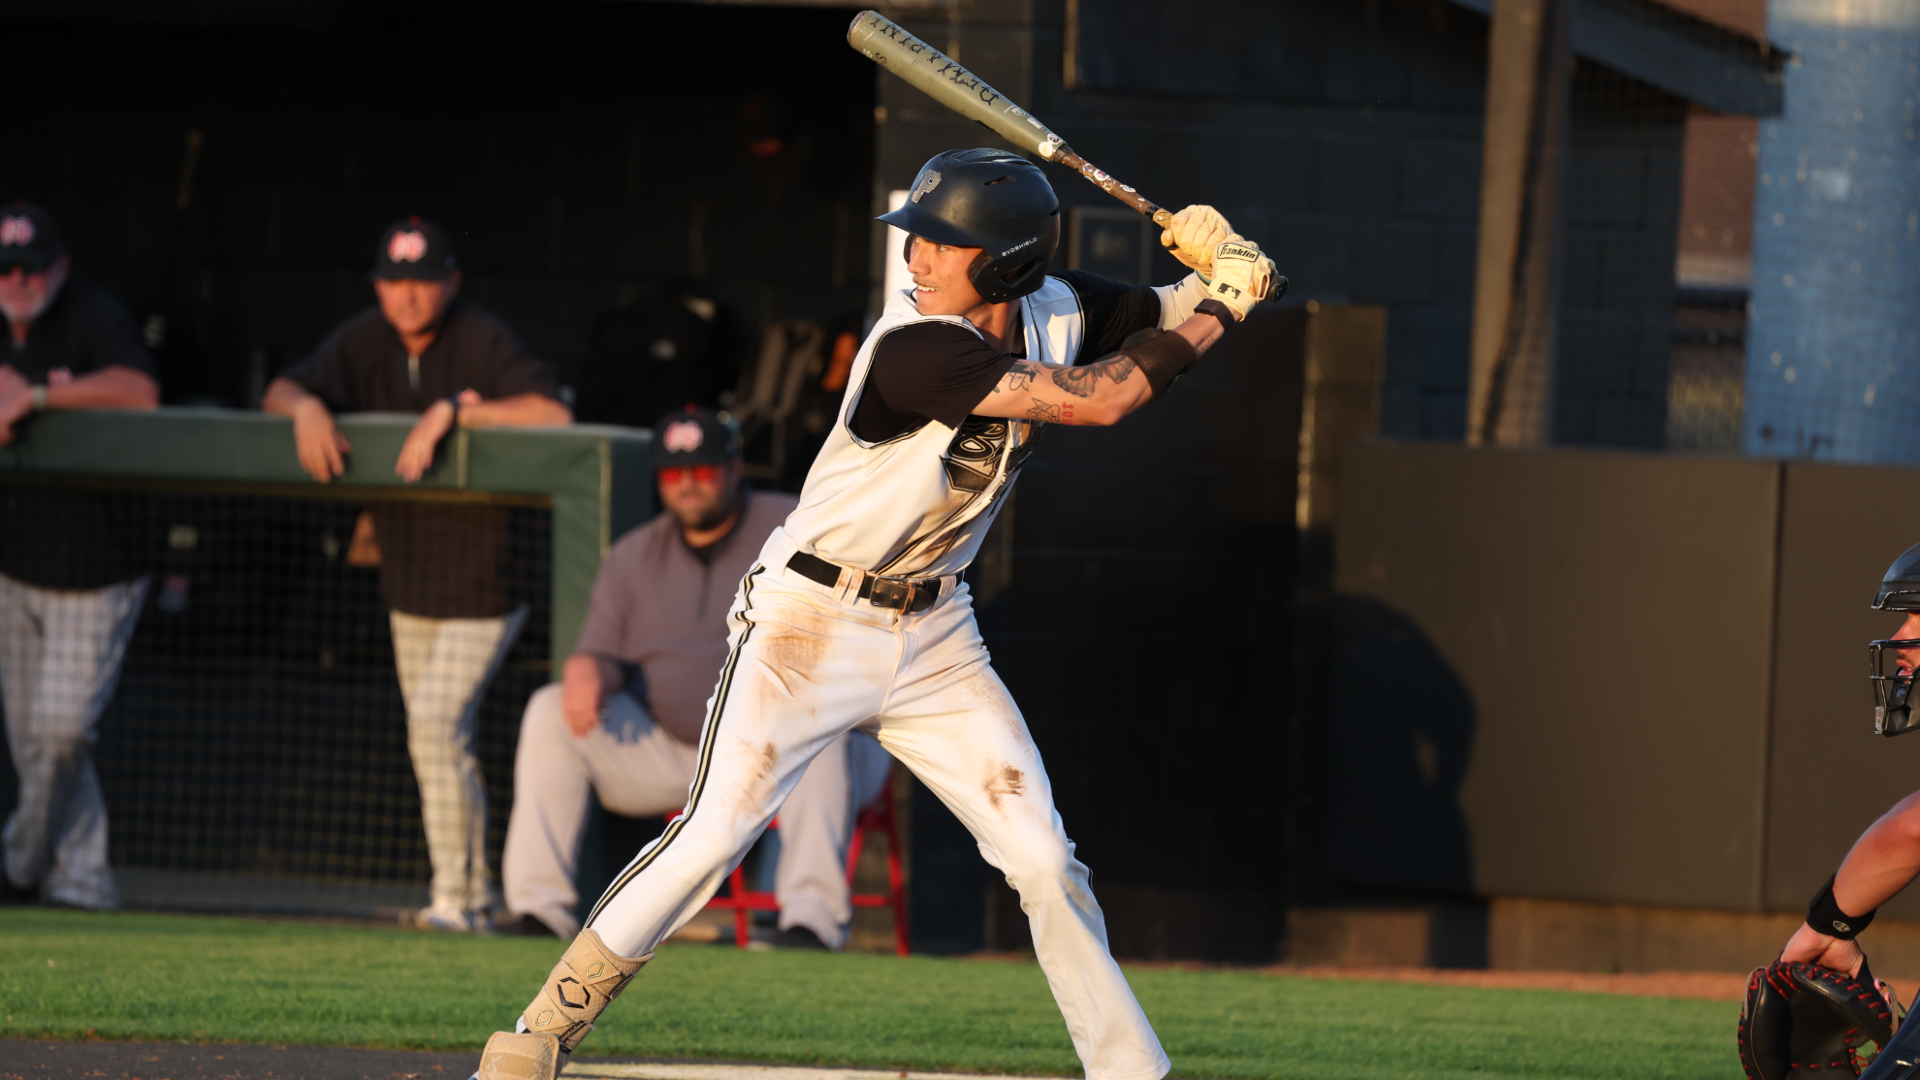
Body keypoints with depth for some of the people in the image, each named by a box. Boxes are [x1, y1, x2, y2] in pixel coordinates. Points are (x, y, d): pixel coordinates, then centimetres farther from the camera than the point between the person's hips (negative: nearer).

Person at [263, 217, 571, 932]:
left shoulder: (484, 343, -18)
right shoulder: (363, 343, 1)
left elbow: (552, 415, -31)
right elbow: (279, 391, 4)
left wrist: (452, 411, -36)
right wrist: (307, 406, -19)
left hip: (487, 577, -6)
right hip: (409, 577, 7)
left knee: (438, 723, -16)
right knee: (439, 740, 11)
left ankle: (454, 894, -11)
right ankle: (478, 894, 22)